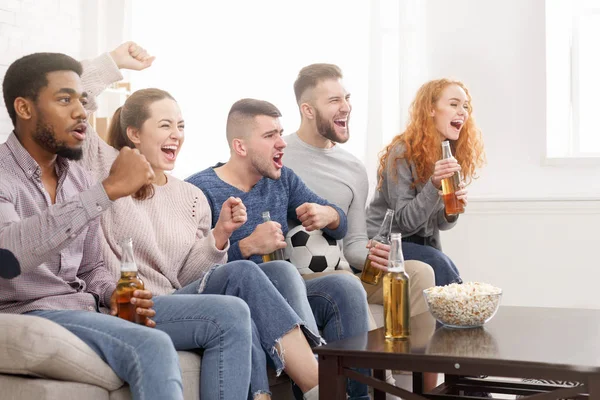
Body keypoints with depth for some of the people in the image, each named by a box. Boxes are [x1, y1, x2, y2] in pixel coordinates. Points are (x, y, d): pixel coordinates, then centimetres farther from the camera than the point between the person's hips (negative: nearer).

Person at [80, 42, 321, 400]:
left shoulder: (192, 197, 15)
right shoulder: (106, 169, 5)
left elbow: (190, 278, 10)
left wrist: (219, 235, -6)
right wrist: (114, 62, -1)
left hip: (173, 305, 5)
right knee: (236, 293, -29)